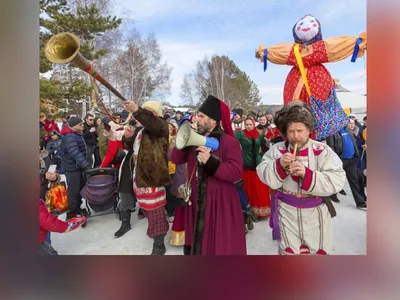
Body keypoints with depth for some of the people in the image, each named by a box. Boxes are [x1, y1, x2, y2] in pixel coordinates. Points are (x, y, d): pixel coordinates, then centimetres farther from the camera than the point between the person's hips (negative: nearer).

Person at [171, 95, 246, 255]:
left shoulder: (229, 142, -13)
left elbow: (236, 173, -21)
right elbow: (176, 159, 4)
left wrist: (210, 161, -29)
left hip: (220, 203, -6)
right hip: (197, 201, 6)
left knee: (222, 244, 6)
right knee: (196, 241, 20)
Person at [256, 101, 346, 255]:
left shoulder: (322, 151, -9)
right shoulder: (277, 149, -6)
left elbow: (337, 181, -17)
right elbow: (264, 176, -9)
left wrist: (307, 174, -29)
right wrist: (280, 165, -26)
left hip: (315, 212, 1)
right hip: (287, 212, 0)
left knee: (318, 250, 21)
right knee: (289, 251, 12)